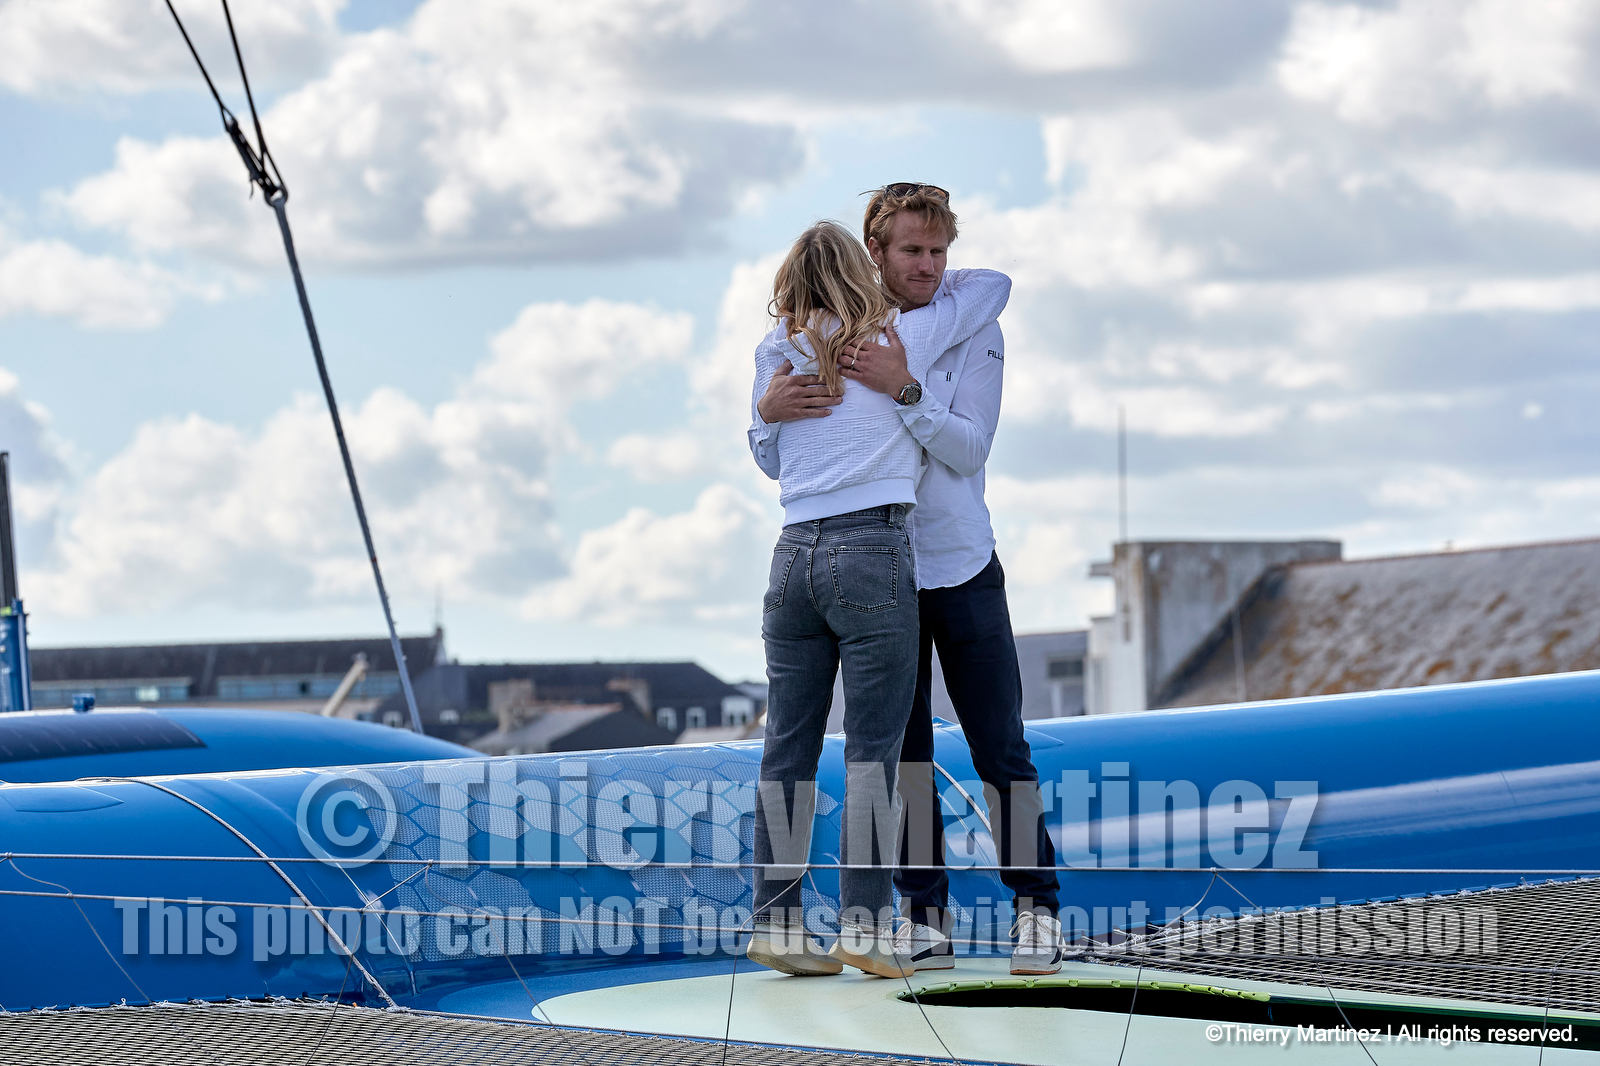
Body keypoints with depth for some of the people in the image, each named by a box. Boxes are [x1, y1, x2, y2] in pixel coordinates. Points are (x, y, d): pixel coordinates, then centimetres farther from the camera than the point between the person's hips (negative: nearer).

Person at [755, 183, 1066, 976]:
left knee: (1000, 747, -2)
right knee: (901, 752, 1)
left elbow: (967, 450, -13)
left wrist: (905, 390, -29)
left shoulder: (973, 333, -2)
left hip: (962, 568, -1)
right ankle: (925, 918, 7)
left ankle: (1035, 911, 5)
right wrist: (770, 411, -21)